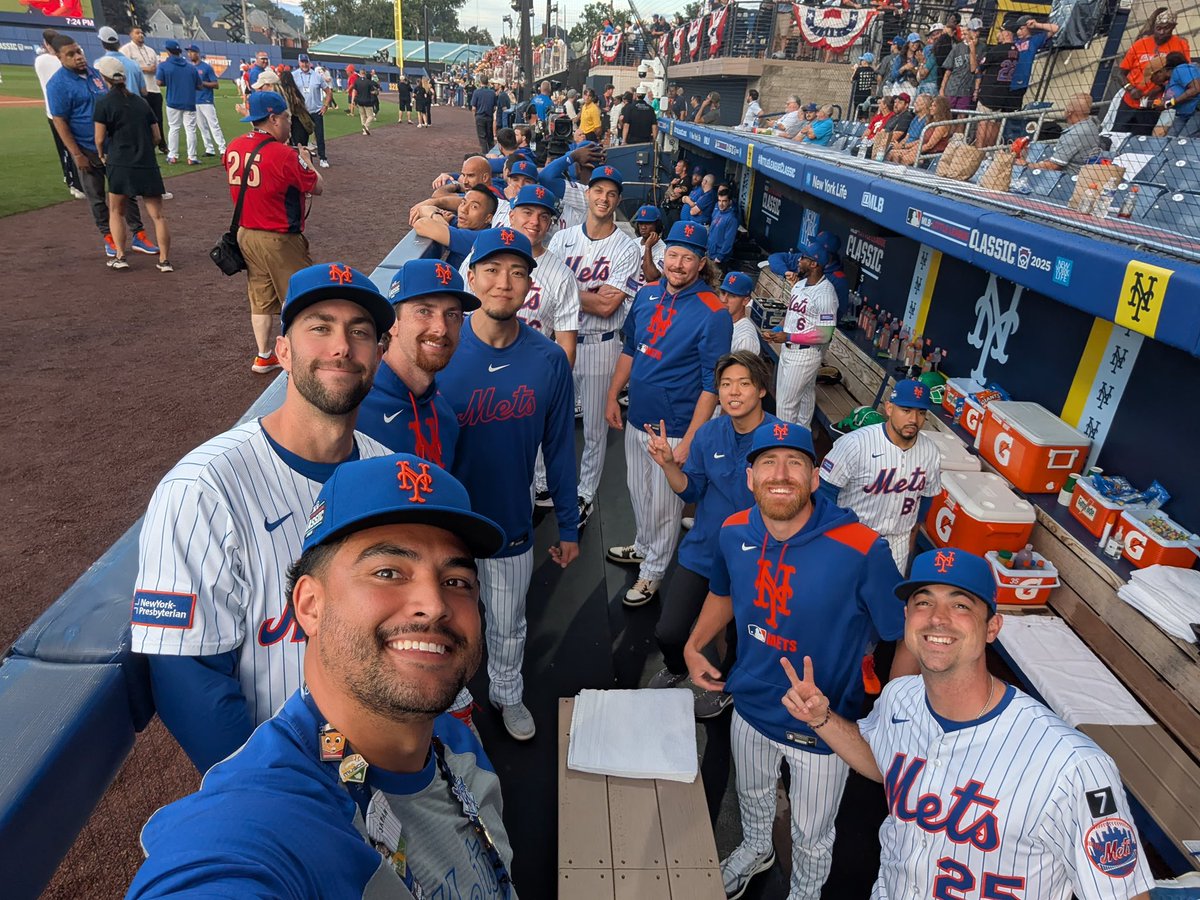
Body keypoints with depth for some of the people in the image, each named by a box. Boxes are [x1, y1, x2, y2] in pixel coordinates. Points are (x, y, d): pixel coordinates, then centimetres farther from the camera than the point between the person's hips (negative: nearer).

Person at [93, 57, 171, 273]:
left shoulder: (103, 102, -2)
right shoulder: (140, 101, 10)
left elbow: (100, 138, -5)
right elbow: (156, 137, 9)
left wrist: (102, 155, 14)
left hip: (120, 164, -2)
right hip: (148, 165, 3)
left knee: (116, 211, 13)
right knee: (157, 215, 3)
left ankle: (120, 257, 7)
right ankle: (165, 260, -1)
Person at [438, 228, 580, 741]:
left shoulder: (549, 360, -12)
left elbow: (559, 447, -3)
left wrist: (569, 527, 2)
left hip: (512, 525, 1)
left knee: (508, 626, 24)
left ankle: (508, 694, 52)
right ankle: (456, 702, 49)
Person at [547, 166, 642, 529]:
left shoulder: (628, 248, -6)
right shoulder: (562, 238, 4)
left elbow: (607, 308, -15)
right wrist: (593, 294, -15)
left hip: (601, 346, -2)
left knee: (595, 428, 8)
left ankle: (586, 493, 24)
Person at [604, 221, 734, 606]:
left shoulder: (713, 313, -17)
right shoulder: (647, 294, 1)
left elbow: (711, 384, -17)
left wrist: (690, 440, -20)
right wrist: (613, 397, 12)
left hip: (675, 429, -6)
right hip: (636, 418, 6)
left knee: (664, 504, 9)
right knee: (638, 492, 23)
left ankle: (653, 571, 29)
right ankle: (642, 547, 47)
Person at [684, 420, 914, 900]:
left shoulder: (861, 550, -31)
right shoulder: (734, 533, -15)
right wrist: (694, 646, -1)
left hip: (824, 728, -4)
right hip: (751, 707, 4)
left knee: (811, 834, 23)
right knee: (752, 795, 33)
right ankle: (755, 849, 67)